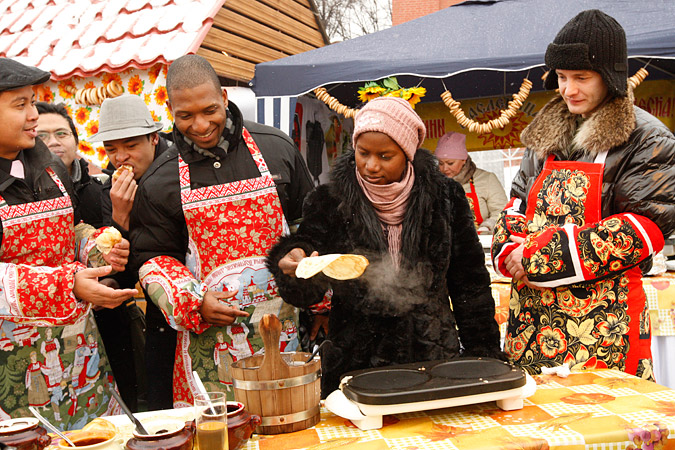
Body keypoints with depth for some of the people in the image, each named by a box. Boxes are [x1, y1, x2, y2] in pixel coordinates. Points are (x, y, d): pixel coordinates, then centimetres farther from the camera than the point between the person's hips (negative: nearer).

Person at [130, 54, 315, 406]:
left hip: (282, 323, 1)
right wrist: (194, 305, -9)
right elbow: (153, 257, 6)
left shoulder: (276, 149, 3)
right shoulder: (160, 180, 2)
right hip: (209, 335, 0)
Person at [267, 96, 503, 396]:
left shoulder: (444, 197, 1)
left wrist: (482, 353, 8)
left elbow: (469, 284, 8)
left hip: (435, 359, 1)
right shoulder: (330, 202, -3)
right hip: (354, 363, -1)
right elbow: (308, 292, -6)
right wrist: (293, 265, -28)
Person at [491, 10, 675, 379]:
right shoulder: (547, 132, 15)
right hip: (532, 309, 5)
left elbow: (645, 228, -12)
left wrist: (542, 256, -16)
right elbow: (518, 204, 16)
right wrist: (511, 251, -7)